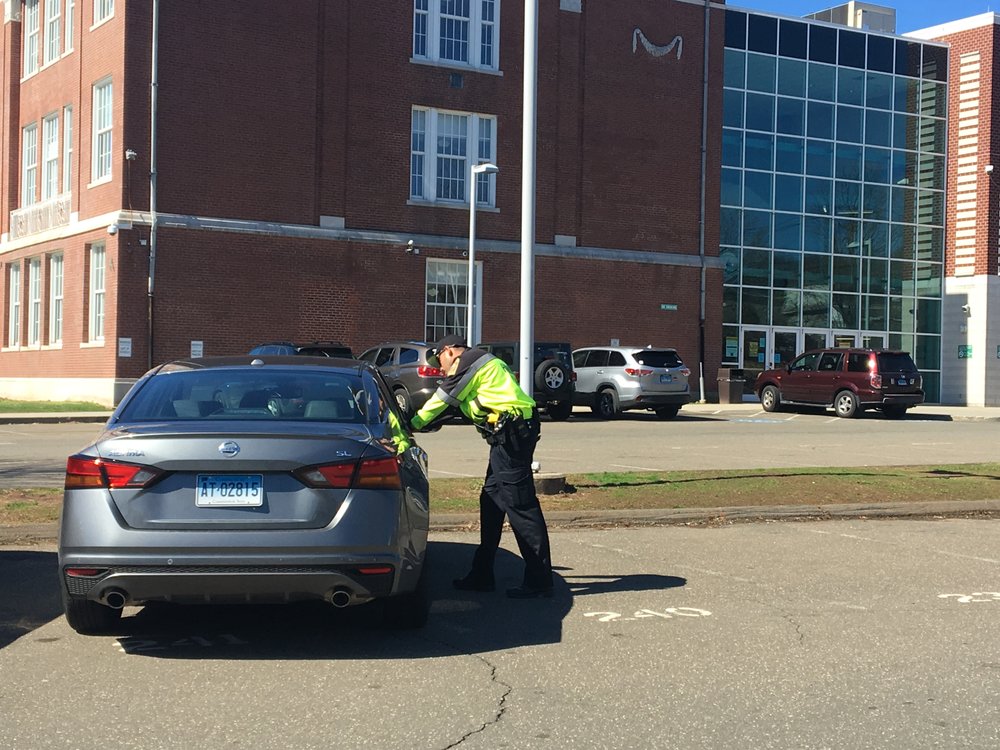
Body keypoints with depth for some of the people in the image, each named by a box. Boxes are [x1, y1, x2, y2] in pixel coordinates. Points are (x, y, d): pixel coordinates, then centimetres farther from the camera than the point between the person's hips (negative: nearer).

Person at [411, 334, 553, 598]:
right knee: (491, 501, 13)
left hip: (512, 434, -10)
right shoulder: (480, 363, 26)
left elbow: (442, 398, 0)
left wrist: (414, 424, 11)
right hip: (509, 435, 10)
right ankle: (482, 575, 20)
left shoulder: (469, 361, -3)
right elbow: (452, 400, 29)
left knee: (520, 505, -9)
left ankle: (539, 580, -8)